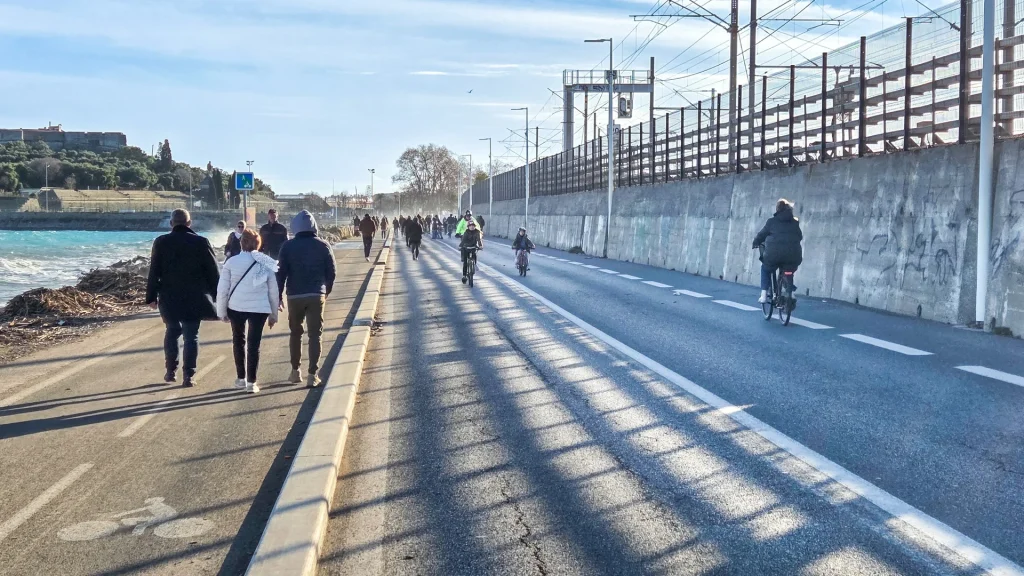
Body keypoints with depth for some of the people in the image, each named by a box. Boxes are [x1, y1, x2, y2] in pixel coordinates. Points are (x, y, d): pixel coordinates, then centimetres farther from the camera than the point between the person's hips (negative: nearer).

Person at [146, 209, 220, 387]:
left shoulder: (161, 242, -1)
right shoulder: (201, 242, -4)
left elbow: (154, 272, 0)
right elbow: (213, 272, -2)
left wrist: (151, 297, 7)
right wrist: (218, 296, 7)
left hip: (169, 297, 1)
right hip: (194, 298, -1)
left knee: (172, 331, 18)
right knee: (191, 335, 3)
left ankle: (170, 371, 18)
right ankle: (189, 376, -1)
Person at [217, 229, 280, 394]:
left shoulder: (231, 262, -3)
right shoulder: (266, 264, 3)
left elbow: (222, 289, -3)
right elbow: (274, 291, 7)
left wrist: (222, 311, 7)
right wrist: (274, 314, 15)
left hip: (236, 307, 0)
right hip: (260, 309, 0)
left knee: (239, 341, 18)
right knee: (254, 344, 5)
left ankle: (241, 378, 24)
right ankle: (251, 382, 3)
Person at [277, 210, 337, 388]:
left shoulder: (288, 246, -3)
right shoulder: (323, 246, 0)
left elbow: (281, 273, -5)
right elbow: (331, 272, 3)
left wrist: (278, 295, 2)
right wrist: (326, 291, 18)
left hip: (295, 296, 0)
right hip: (316, 296, 0)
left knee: (295, 333, 17)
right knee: (315, 335, 3)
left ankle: (295, 371, 22)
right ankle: (312, 375, -2)